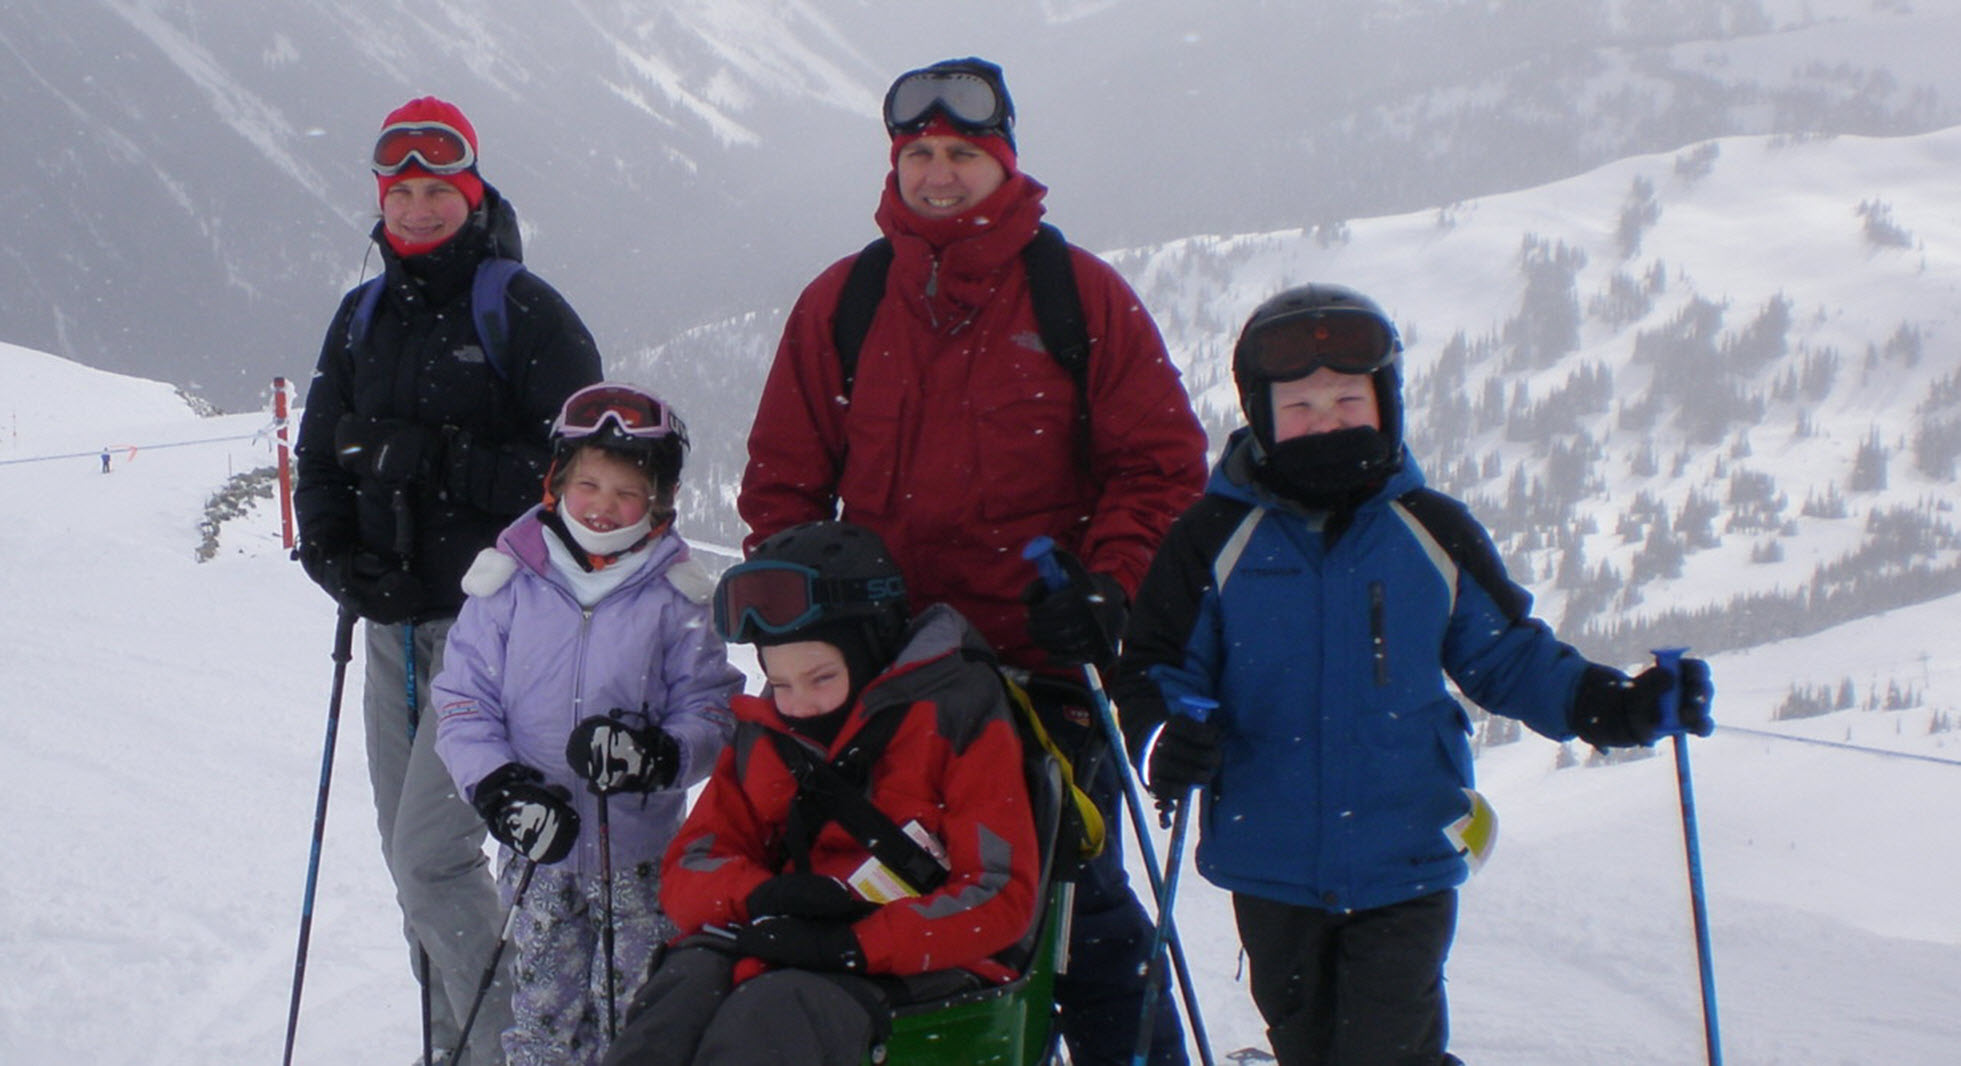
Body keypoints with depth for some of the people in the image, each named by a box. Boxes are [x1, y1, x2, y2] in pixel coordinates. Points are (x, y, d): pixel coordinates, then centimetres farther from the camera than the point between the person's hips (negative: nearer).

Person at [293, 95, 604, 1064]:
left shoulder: (521, 309, -6)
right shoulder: (363, 317, 14)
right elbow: (318, 452, 18)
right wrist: (330, 549, 1)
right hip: (391, 623, 7)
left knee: (430, 854, -15)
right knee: (410, 856, 10)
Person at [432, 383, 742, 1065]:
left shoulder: (675, 598, -4)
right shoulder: (506, 584, -3)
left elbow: (711, 709, -2)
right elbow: (462, 702, -1)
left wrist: (659, 753, -23)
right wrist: (497, 786, -17)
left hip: (641, 854, -1)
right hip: (538, 850, 1)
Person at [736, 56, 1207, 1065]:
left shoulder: (1080, 293, 2)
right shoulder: (840, 302, 8)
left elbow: (1162, 459, 2)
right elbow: (783, 478, 13)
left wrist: (1108, 583, -12)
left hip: (1045, 665, -3)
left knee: (1078, 896, 0)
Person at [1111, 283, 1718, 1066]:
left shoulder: (1432, 533, 2)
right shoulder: (1217, 539, -2)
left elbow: (1506, 656, 11)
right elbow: (1156, 669, 1)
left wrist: (1611, 705, -1)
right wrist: (1165, 736, -21)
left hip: (1405, 862, -1)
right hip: (1272, 866, 1)